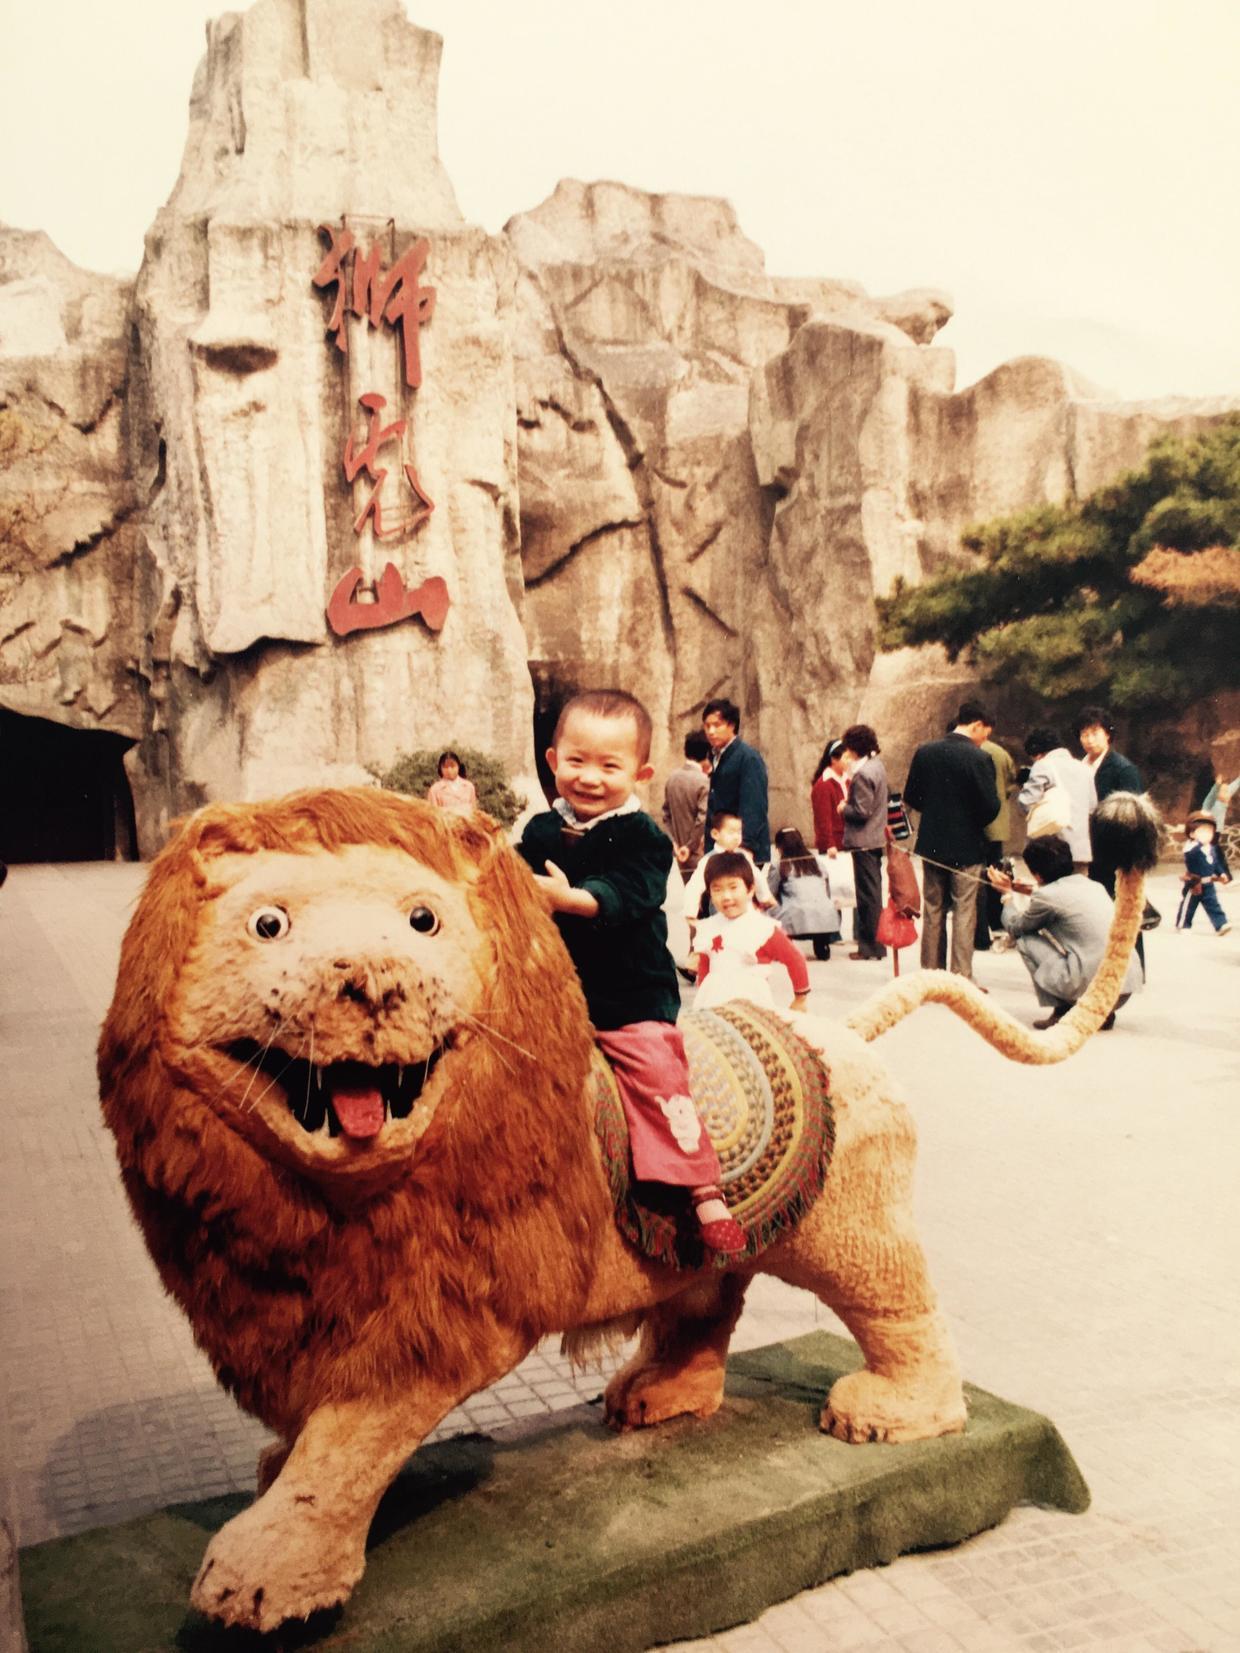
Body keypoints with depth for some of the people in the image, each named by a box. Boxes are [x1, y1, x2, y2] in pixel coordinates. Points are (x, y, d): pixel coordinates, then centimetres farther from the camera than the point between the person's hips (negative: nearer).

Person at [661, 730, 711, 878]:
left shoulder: (672, 777, 4)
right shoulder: (703, 782, -15)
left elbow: (666, 814, 8)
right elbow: (702, 819, -19)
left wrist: (674, 842, 9)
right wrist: (690, 847, -8)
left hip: (678, 854, 6)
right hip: (696, 856, -6)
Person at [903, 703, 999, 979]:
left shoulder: (924, 752, -2)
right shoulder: (978, 758, -16)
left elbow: (910, 797, 3)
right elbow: (990, 807, -17)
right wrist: (975, 822, 4)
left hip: (931, 844, 4)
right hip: (967, 847, -4)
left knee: (932, 910, 14)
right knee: (964, 912, 3)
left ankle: (931, 974, 20)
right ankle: (961, 977, 5)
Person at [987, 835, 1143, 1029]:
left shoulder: (1046, 896, -5)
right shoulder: (1094, 886, 15)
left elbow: (1014, 927, 11)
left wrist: (1008, 893, 26)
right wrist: (1034, 891, 44)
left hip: (1094, 988, -7)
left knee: (1025, 940, 8)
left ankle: (1060, 1011, 5)